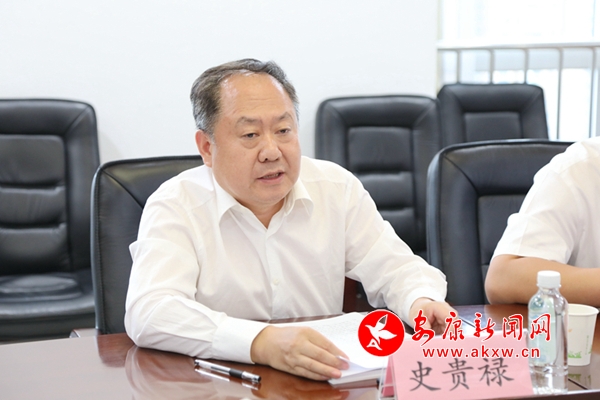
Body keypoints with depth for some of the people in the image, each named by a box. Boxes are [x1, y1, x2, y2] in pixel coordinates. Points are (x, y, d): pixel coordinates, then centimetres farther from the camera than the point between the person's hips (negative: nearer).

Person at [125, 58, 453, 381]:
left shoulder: (337, 188, 4)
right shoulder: (173, 207, -10)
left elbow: (395, 269, 7)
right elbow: (147, 314, -25)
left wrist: (421, 302, -18)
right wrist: (261, 342, -38)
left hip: (330, 382, 4)